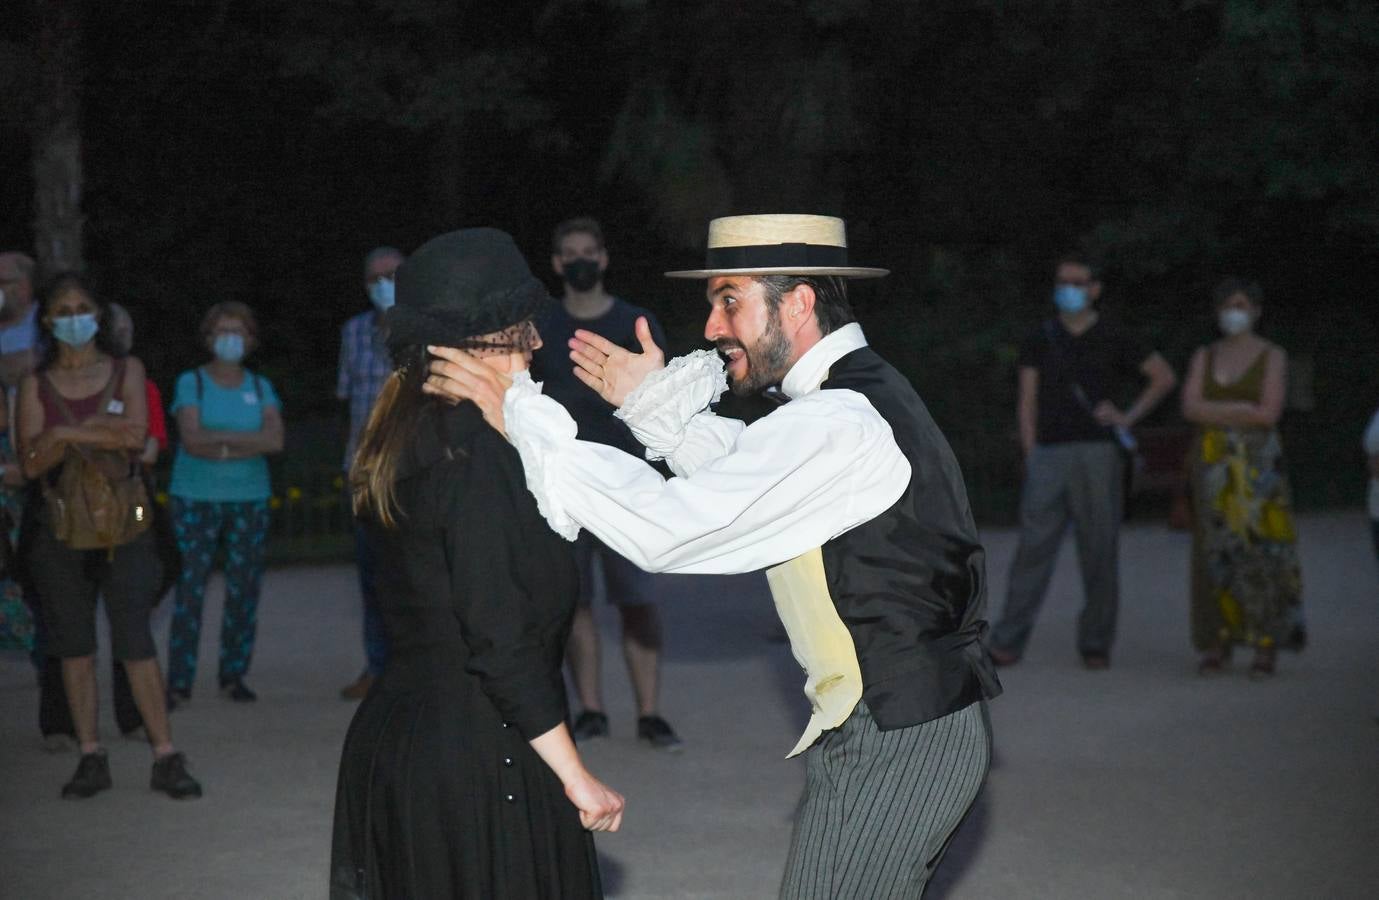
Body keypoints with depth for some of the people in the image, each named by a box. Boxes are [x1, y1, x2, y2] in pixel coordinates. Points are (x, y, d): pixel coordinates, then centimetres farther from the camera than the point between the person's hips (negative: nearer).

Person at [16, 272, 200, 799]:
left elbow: (136, 434, -10)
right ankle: (91, 759, 10)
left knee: (135, 641, -7)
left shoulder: (126, 371, 6)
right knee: (74, 646, 4)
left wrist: (68, 431, -8)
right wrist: (100, 432, -14)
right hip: (61, 526, 2)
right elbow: (32, 461, -3)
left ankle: (166, 757, -4)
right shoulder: (36, 385, 8)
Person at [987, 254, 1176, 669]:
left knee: (1099, 549, 1)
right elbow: (1028, 403, 9)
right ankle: (1008, 642, -9)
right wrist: (1031, 461, 0)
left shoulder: (1112, 339, 6)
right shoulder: (1040, 339, 11)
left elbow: (1165, 376, 12)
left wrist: (1129, 416, 1)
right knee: (1034, 546, -7)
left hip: (1098, 453, -1)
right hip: (1049, 454, 1)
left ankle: (1096, 644, 10)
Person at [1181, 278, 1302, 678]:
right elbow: (1190, 409, -6)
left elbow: (1269, 415, -13)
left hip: (1258, 466, -3)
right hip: (1214, 466, 3)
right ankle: (1219, 645, 8)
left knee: (1262, 552, -5)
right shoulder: (1204, 357, 9)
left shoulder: (1273, 356, -2)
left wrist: (1216, 413, -9)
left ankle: (1266, 648, 3)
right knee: (1218, 554, 1)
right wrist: (1243, 410, -15)